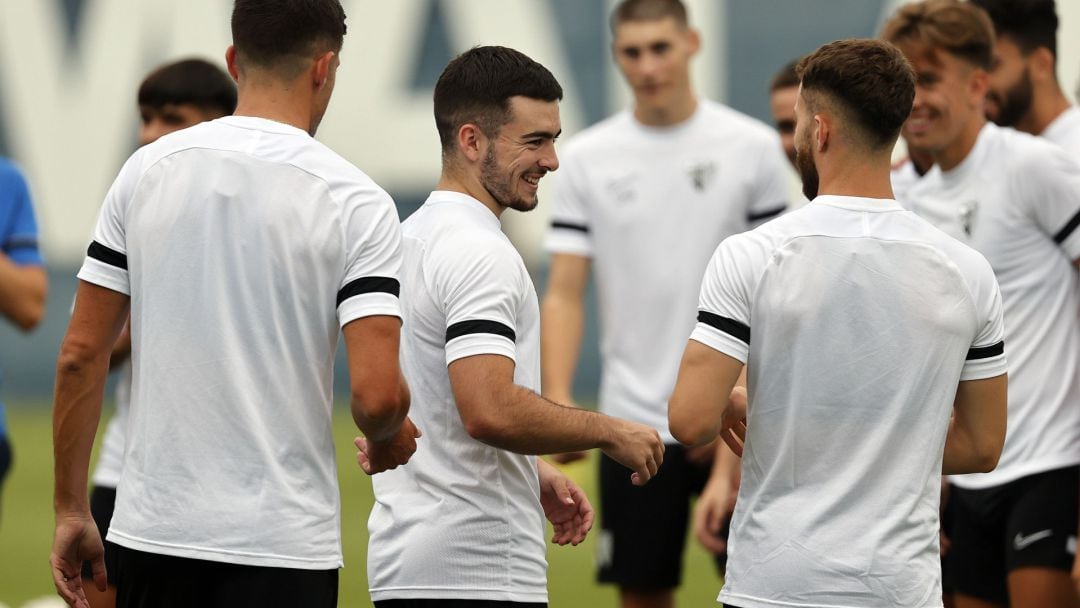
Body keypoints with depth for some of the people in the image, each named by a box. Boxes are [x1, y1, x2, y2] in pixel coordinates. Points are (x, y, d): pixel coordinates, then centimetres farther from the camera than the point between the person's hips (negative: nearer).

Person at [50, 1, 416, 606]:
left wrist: (72, 510, 11)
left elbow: (80, 356, 3)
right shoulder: (355, 201, -7)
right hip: (282, 547, -3)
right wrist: (391, 440, 8)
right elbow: (376, 393, -15)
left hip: (152, 533, 4)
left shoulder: (147, 169, 3)